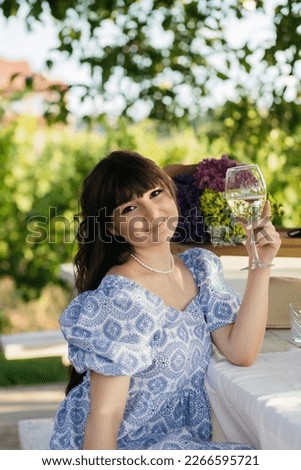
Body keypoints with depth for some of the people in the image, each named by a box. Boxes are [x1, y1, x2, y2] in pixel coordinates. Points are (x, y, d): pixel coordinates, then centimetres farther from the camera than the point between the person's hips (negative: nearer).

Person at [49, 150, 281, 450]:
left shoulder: (200, 268, 2)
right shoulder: (119, 301, -22)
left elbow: (241, 352, -6)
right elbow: (105, 414, -21)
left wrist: (261, 264, -9)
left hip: (184, 438, 8)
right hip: (122, 449, -8)